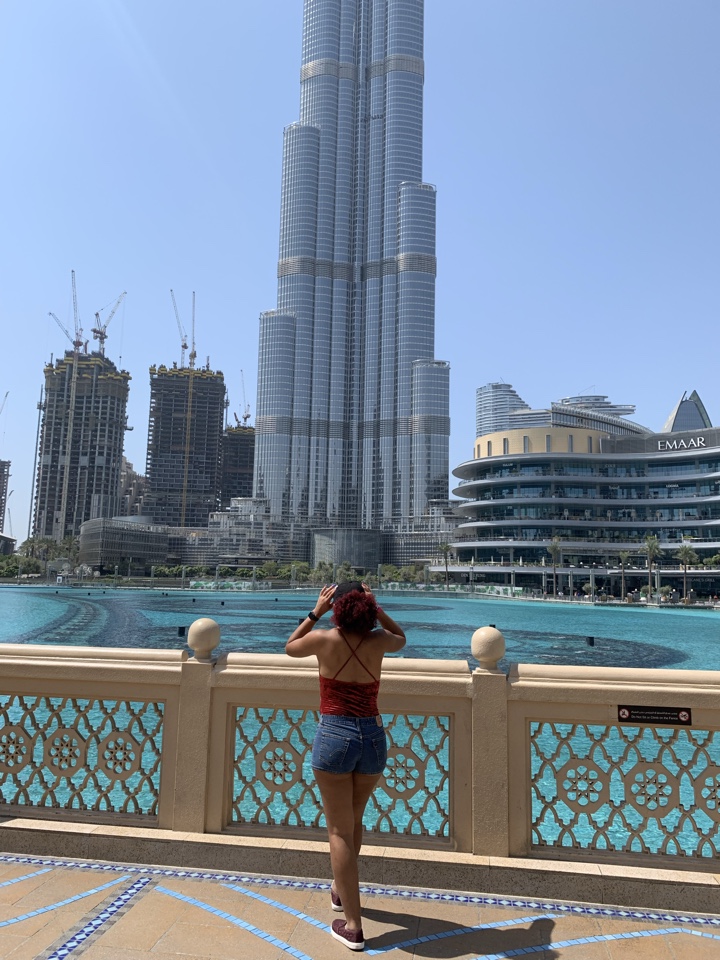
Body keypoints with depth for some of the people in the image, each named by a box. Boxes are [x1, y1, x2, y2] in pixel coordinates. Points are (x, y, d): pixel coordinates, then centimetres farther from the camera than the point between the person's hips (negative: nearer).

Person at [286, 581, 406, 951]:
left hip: (334, 735, -3)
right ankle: (341, 889, 46)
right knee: (353, 821, 25)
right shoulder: (378, 640, -3)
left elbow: (289, 647, 11)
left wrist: (316, 612, 9)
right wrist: (376, 609, 8)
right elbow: (401, 638, 21)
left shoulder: (325, 639, -9)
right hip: (373, 737, 4)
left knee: (340, 830, 7)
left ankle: (352, 926, 10)